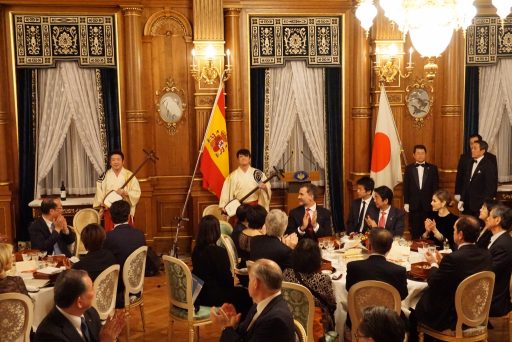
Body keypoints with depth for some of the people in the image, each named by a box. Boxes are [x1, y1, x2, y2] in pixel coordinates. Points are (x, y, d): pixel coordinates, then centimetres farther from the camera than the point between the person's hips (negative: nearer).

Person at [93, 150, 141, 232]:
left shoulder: (129, 175, -2)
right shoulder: (104, 176, 2)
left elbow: (137, 193, -5)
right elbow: (99, 193, 3)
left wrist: (125, 193, -20)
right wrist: (102, 204, -11)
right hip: (109, 211, 1)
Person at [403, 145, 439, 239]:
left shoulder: (432, 168, 6)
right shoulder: (409, 168, 6)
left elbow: (435, 187, 4)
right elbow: (406, 187, 5)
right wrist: (406, 203, 0)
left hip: (428, 205, 0)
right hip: (413, 205, 0)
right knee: (415, 232, 4)